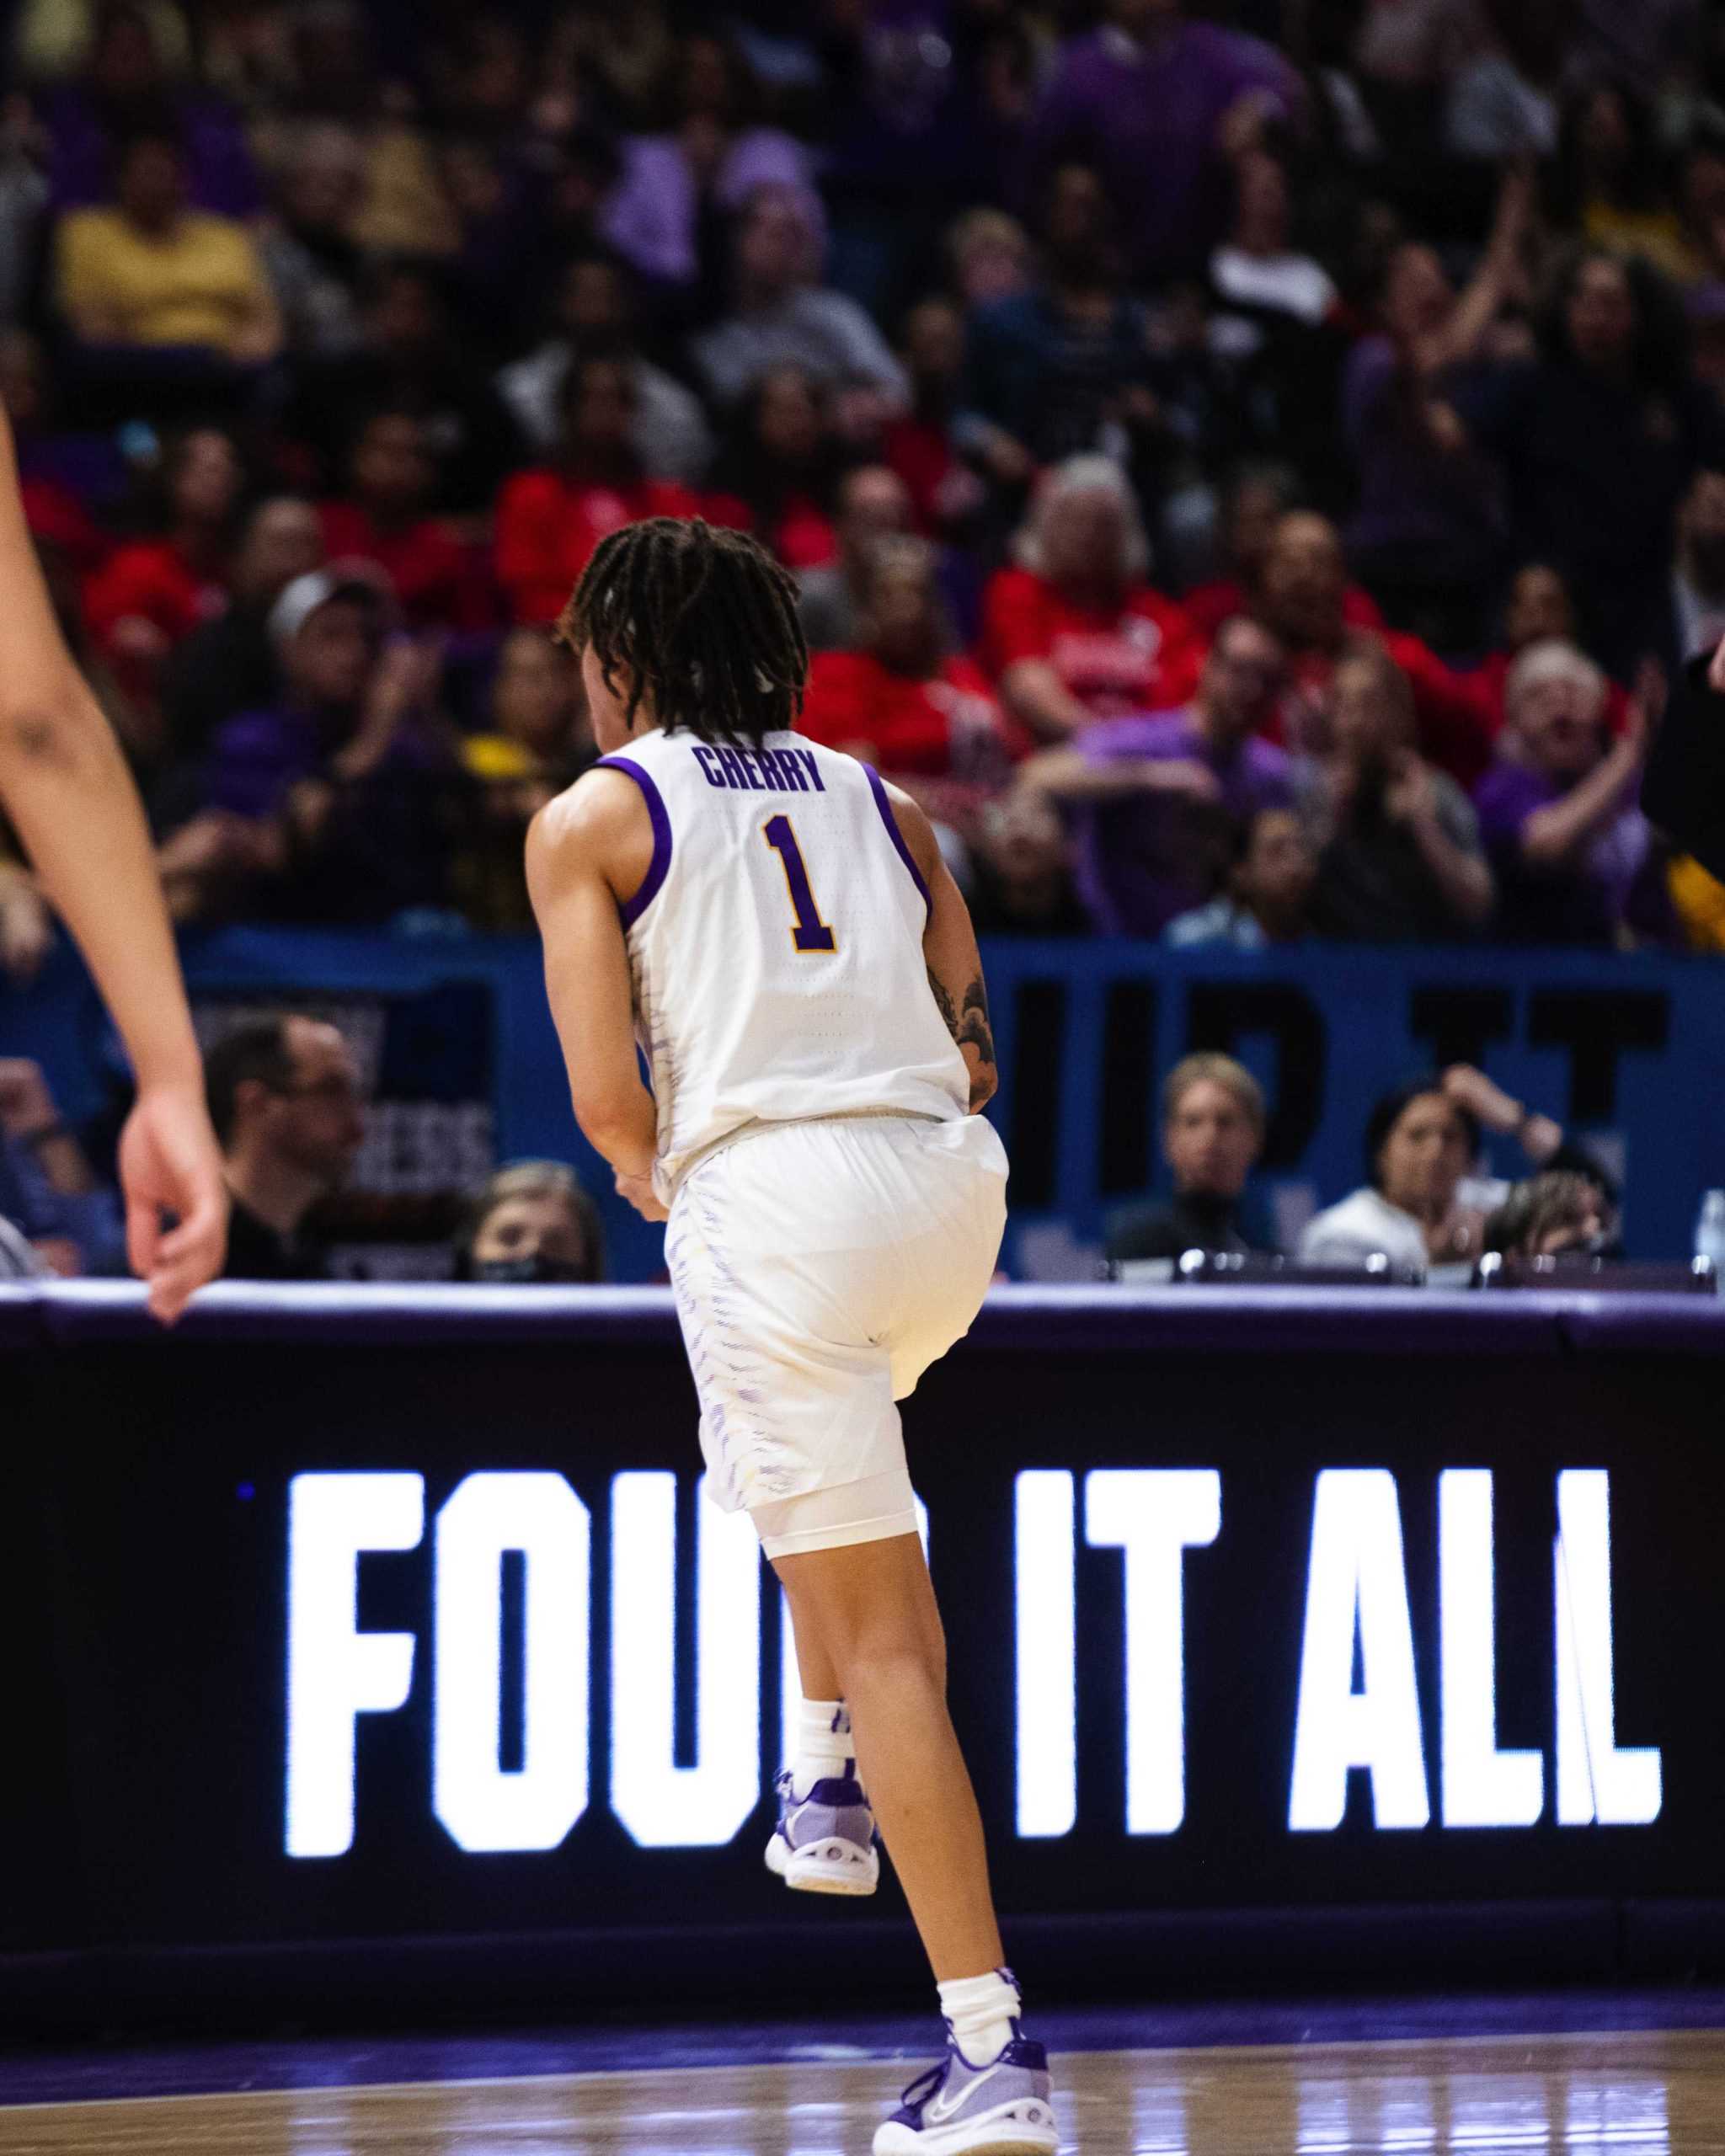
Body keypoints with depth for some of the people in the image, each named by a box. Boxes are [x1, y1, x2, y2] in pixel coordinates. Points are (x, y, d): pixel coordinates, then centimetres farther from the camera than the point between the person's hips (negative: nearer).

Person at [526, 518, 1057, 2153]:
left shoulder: (590, 817, 7)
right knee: (819, 1448, 38)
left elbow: (604, 1095, -3)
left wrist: (648, 1171, 19)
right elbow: (971, 1042, 17)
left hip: (770, 1199, -5)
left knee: (880, 1631, -4)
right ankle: (832, 1786, 32)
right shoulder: (876, 799, 22)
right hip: (949, 1177, 5)